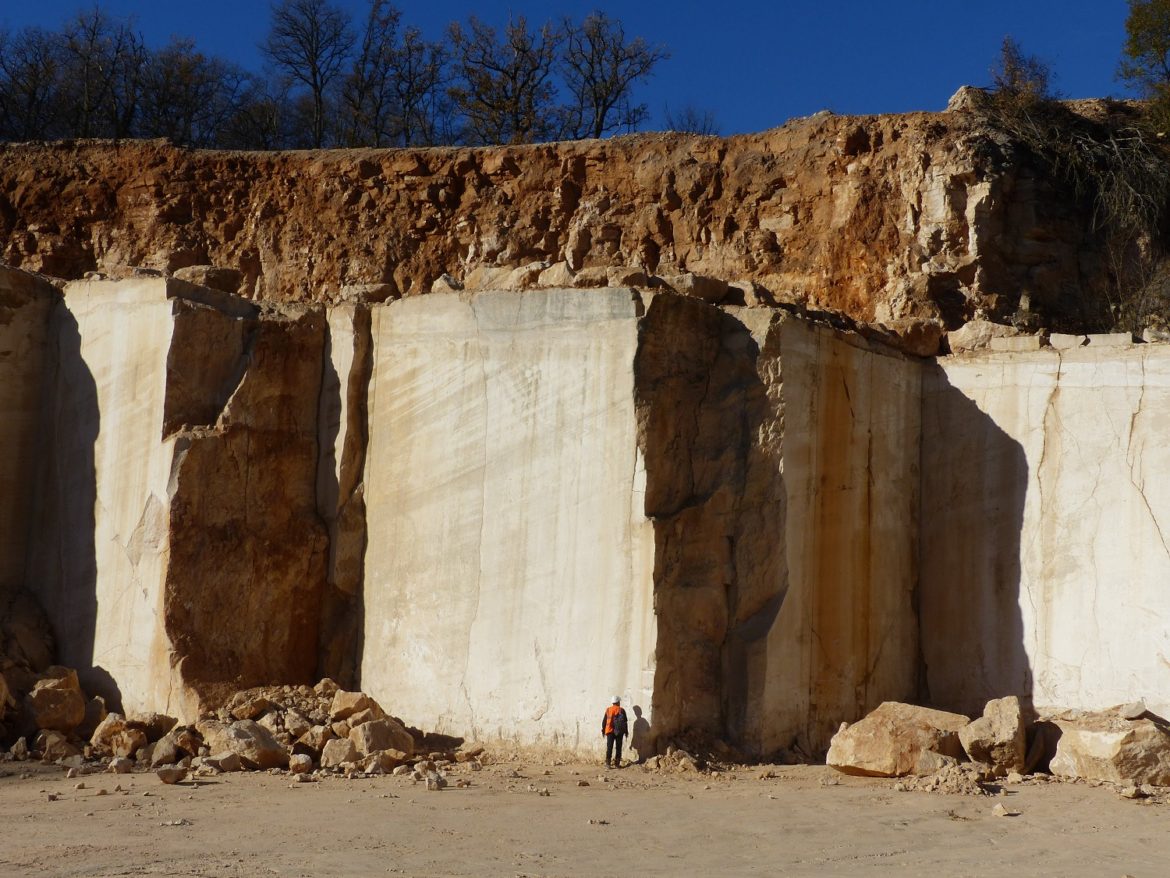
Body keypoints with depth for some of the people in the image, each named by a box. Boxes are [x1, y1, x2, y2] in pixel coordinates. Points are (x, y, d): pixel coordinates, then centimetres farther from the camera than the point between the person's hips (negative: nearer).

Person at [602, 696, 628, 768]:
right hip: (619, 732, -1)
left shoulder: (608, 710, 2)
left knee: (609, 747, 3)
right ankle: (617, 763, 4)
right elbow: (625, 722, -1)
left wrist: (603, 730, 13)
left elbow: (604, 721, 5)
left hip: (610, 732, 1)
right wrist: (626, 731, 7)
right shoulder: (621, 710, -2)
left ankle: (607, 763, -5)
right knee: (618, 748, 6)